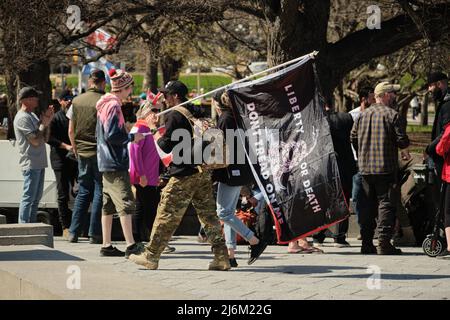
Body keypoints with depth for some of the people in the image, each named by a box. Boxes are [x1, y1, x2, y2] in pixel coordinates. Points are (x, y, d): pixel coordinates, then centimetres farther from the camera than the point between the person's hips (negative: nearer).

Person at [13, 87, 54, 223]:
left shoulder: (32, 115, 18)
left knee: (36, 197, 13)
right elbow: (35, 141, -19)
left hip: (39, 163, 10)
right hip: (30, 164, -10)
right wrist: (44, 124, -6)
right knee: (29, 197, -9)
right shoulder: (22, 118, -12)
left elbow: (45, 139, 17)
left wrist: (47, 122, 6)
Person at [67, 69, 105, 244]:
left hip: (82, 153, 5)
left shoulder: (77, 101, 4)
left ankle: (73, 232, 10)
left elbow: (71, 131, 8)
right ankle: (95, 234, 1)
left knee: (83, 191, 13)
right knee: (99, 192, 2)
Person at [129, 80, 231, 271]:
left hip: (184, 175, -7)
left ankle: (151, 256, 6)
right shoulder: (197, 113, 14)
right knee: (209, 215, 8)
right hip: (203, 173, 7)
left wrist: (154, 131, 6)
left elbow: (166, 147, -12)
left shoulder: (175, 116, -10)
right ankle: (221, 257, 3)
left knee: (167, 216, 0)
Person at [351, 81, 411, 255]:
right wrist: (405, 152, 10)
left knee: (368, 204, 12)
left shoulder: (363, 115, 9)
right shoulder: (392, 115, -9)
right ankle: (384, 244, -12)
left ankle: (367, 244, 13)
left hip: (365, 167, 6)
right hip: (386, 167, -6)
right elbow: (402, 140, -11)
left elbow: (354, 138, 11)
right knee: (386, 203, -4)